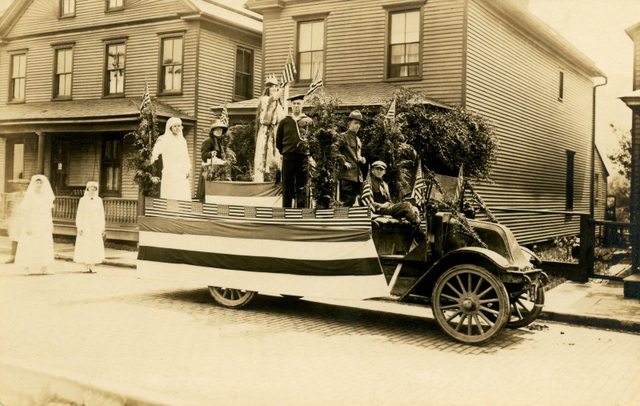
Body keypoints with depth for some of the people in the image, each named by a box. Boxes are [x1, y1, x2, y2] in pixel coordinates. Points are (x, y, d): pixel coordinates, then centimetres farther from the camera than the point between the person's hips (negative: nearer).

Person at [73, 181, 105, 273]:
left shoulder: (99, 200, 7)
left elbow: (101, 214, 9)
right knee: (85, 246, -3)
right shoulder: (83, 200, -1)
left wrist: (102, 228, 5)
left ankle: (91, 267, 6)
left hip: (96, 226, 3)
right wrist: (79, 227, -10)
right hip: (85, 225, -2)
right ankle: (87, 267, 4)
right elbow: (79, 214, -2)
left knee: (95, 246, -1)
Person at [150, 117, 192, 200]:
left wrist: (188, 168, 8)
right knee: (170, 197, -12)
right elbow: (157, 149, -18)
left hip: (182, 174, 5)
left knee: (184, 197, -1)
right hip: (170, 171, -5)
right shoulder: (165, 139, -1)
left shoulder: (183, 140, 18)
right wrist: (153, 157, -38)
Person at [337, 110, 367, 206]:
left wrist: (362, 160, 10)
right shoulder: (343, 136, -3)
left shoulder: (358, 140, 21)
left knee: (353, 201, 9)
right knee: (346, 201, -10)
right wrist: (344, 162, -17)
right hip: (347, 173, -8)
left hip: (357, 175, 8)